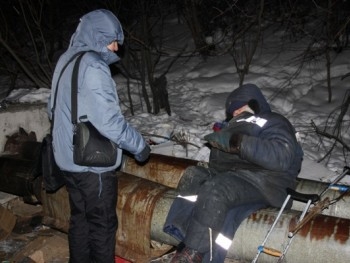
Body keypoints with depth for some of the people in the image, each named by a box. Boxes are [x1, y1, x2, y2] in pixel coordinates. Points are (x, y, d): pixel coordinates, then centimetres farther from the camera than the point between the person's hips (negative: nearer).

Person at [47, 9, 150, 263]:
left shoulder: (65, 60, 9)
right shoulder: (92, 65, -20)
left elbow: (54, 109, 18)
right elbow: (109, 121, -24)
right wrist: (140, 145, -11)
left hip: (69, 159, 9)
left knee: (80, 218, 20)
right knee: (102, 224, 6)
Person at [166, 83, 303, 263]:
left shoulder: (273, 123, 5)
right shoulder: (238, 125, 29)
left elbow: (282, 156, -17)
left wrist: (236, 142, -21)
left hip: (261, 183, -8)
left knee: (214, 190, -33)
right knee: (192, 176, -14)